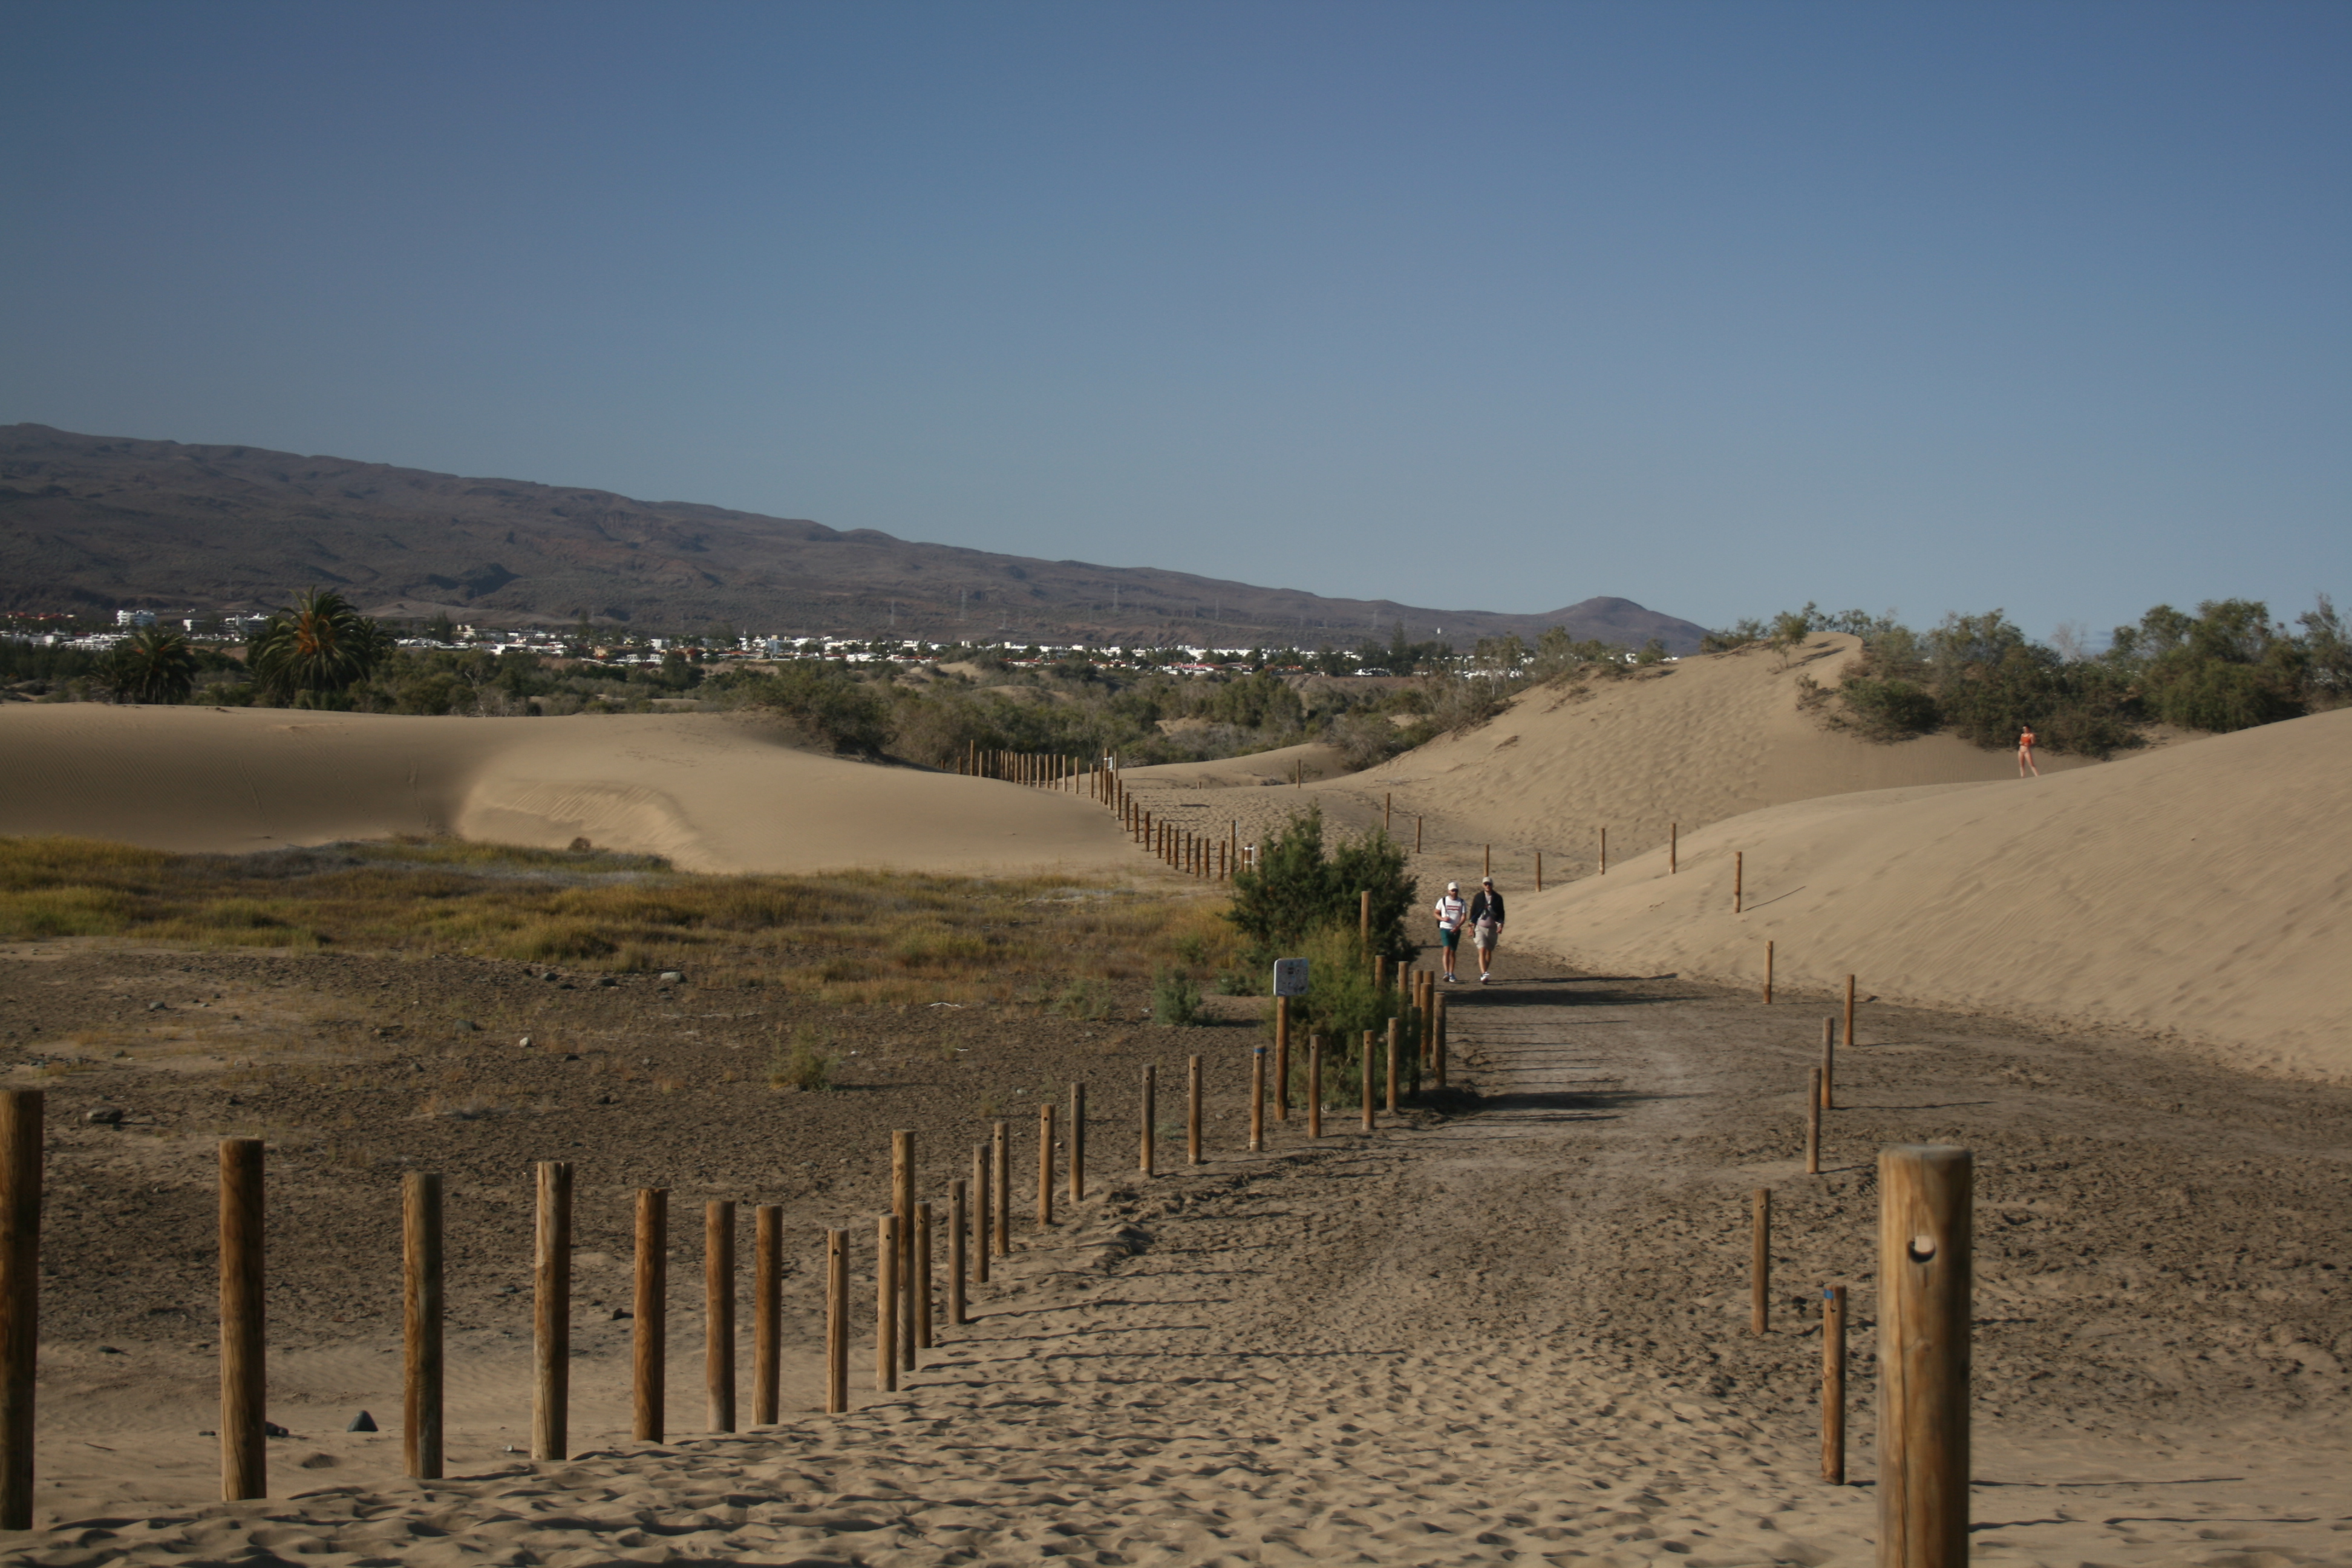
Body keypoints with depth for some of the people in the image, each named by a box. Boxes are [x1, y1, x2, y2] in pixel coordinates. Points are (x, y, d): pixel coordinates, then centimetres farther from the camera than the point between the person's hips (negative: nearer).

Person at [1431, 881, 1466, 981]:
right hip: (1445, 928, -2)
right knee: (1447, 950, -16)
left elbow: (1463, 916, -1)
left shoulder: (1461, 902, 5)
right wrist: (1442, 918, -12)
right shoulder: (1443, 901, 2)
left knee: (1453, 952, 9)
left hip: (1456, 930, 2)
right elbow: (1436, 913, 9)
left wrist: (1458, 926, -17)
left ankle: (1451, 973, 16)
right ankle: (1446, 973, -21)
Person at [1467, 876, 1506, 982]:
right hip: (1480, 927, -3)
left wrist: (1501, 925, -5)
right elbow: (1473, 912, 5)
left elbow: (1501, 913, 8)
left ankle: (1483, 975, 20)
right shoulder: (1478, 897, 1)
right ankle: (1484, 975, -27)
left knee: (1489, 952, 8)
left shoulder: (1498, 898, 4)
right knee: (1482, 950, -16)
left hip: (1493, 928, 3)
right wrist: (1471, 926, 0)